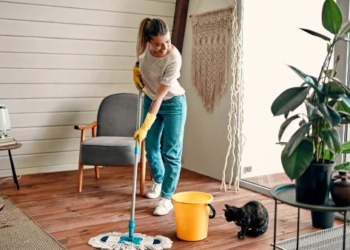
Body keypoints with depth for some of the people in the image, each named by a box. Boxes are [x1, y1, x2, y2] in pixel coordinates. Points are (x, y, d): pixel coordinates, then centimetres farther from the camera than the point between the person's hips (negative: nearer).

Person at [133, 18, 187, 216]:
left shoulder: (174, 58, -33)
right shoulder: (144, 45, -19)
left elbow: (160, 97, -32)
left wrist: (145, 127, -32)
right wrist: (136, 68, -5)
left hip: (173, 104, -5)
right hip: (150, 100, 6)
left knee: (171, 153, -4)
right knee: (151, 148, 13)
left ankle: (167, 198, 6)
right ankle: (158, 181, 38)